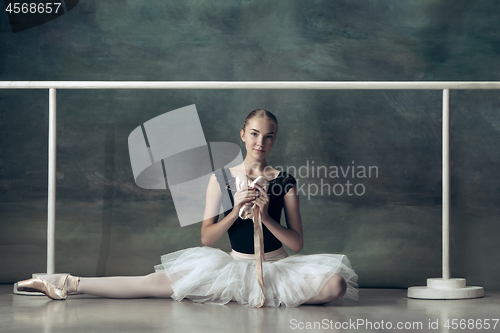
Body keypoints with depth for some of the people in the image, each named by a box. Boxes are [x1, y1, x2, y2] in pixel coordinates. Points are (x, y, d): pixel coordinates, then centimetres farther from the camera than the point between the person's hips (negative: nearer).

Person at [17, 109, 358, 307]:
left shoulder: (284, 180, -1)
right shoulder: (221, 178, 2)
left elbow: (297, 242, -3)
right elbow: (206, 238, -2)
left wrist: (266, 216, -19)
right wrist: (236, 211, -18)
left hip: (279, 267, 0)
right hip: (233, 267, 1)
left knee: (335, 283, -30)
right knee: (157, 283, -13)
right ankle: (67, 284, -10)